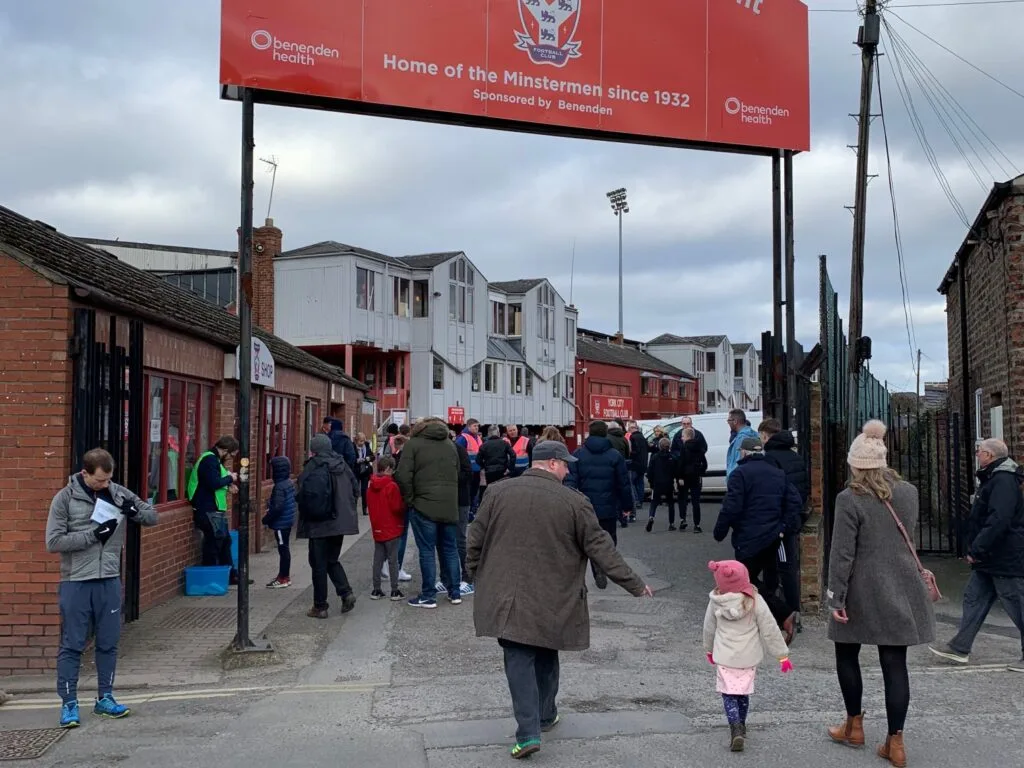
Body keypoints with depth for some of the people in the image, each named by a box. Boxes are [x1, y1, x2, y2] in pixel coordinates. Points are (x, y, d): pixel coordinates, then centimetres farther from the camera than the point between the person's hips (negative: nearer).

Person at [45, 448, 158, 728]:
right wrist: (94, 534, -17)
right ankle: (69, 703, 13)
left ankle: (105, 698, 23)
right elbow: (53, 542, -9)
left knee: (108, 643, 11)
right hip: (76, 582, -3)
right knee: (72, 645, 3)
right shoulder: (65, 498, -6)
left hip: (109, 580, 3)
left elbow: (152, 516, 8)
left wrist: (134, 511, -14)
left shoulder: (118, 493, 2)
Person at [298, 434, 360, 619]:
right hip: (340, 522, 7)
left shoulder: (313, 468, -13)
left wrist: (307, 514, -5)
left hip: (319, 524, -7)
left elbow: (307, 495, -21)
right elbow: (355, 489, 11)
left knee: (319, 564, 3)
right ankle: (346, 592, 2)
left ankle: (320, 606, 9)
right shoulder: (342, 465, 8)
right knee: (332, 560, 20)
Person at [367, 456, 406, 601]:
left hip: (377, 529, 6)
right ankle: (395, 591, 3)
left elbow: (370, 505, 11)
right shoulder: (392, 486, -17)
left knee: (378, 559, 11)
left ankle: (376, 590, 14)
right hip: (392, 529, -6)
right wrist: (405, 505, 0)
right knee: (393, 560, 1)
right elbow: (397, 507, -18)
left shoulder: (371, 487, 3)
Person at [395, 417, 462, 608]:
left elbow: (403, 476, -10)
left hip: (424, 506, -5)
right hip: (450, 506, 5)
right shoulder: (450, 445, 15)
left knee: (427, 551, 0)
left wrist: (409, 499, -1)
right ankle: (455, 593, 18)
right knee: (450, 549, 13)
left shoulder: (414, 444, -2)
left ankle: (428, 596, 3)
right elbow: (457, 474, 16)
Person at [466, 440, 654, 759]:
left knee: (519, 661, 2)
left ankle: (528, 731, -7)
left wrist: (476, 574, 20)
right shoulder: (574, 502, -8)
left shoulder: (498, 493, -3)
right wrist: (634, 584, 4)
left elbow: (475, 541, 3)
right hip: (552, 601, 0)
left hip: (507, 599, 0)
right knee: (546, 658, 20)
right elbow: (600, 548, -6)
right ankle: (545, 716, 35)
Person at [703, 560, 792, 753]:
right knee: (743, 693, 18)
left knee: (729, 694, 5)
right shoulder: (755, 601, -14)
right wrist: (782, 654, 0)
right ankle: (741, 727, 32)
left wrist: (709, 649, 24)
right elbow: (770, 630, -9)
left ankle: (736, 729, -14)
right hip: (748, 658, 1)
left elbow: (709, 628, 6)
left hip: (724, 657, -1)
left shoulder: (715, 603, -10)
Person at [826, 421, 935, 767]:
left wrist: (836, 596, -11)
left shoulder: (850, 499, -15)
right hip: (901, 590, 4)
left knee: (847, 654, 16)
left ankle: (854, 726, 25)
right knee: (895, 662, 5)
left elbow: (842, 553, -15)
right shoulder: (909, 492, 1)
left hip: (864, 592, -4)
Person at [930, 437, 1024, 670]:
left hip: (1005, 561, -11)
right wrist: (976, 550, 17)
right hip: (989, 559, 11)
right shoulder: (992, 479, 15)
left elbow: (998, 521, -29)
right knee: (974, 599, 12)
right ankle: (960, 648, 17)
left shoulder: (1004, 481, -19)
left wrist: (977, 549, -24)